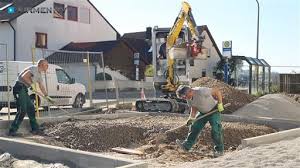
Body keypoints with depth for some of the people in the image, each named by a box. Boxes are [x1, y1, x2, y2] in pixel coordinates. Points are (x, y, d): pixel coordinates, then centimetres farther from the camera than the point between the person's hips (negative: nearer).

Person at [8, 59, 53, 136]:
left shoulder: (39, 74, 20)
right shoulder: (34, 69, -11)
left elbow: (42, 87, 27)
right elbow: (24, 76, -25)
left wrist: (46, 96, 24)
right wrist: (32, 84, -15)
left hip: (24, 89, 10)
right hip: (20, 87, -10)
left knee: (30, 108, 11)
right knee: (22, 110, -13)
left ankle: (35, 129, 17)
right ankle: (12, 130, -10)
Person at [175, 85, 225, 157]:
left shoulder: (201, 91, -33)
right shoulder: (189, 99, -10)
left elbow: (217, 91, -25)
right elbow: (194, 108, 1)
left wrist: (220, 104, -23)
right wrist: (191, 117, -15)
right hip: (202, 112, 7)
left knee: (216, 130, -13)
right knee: (195, 127, 2)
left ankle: (219, 150, 1)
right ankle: (187, 145, 11)